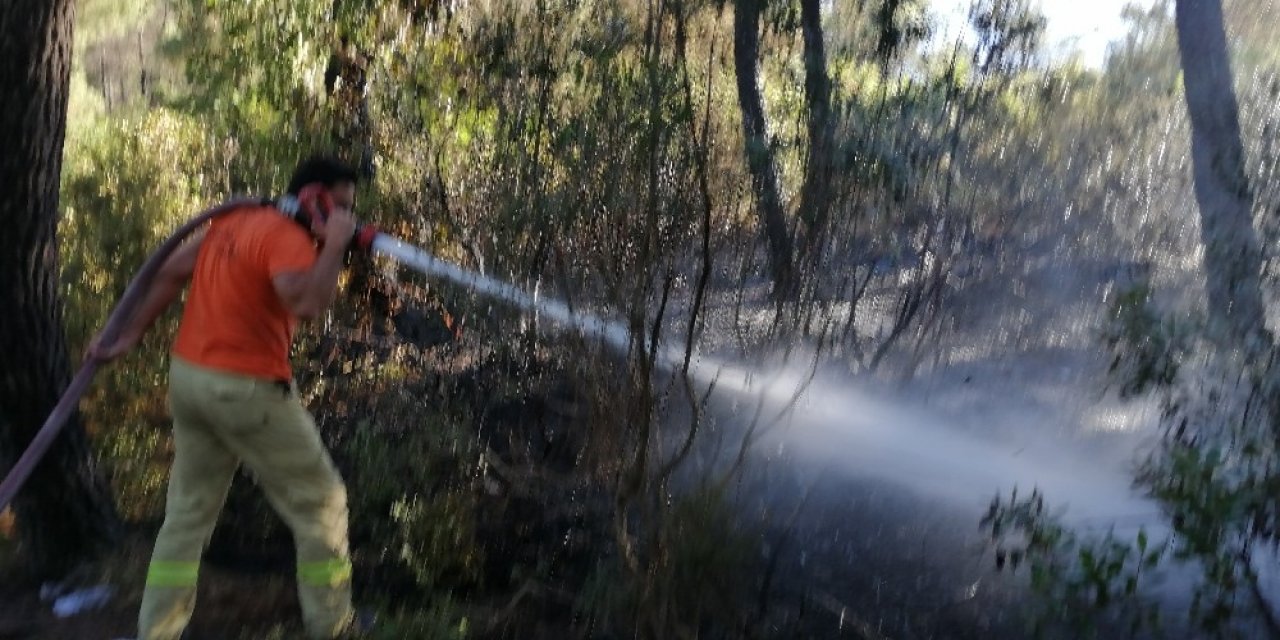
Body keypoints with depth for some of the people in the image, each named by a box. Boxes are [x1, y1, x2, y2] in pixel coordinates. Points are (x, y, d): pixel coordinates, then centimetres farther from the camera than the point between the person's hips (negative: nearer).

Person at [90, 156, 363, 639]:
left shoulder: (235, 220, 12)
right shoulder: (287, 238, -16)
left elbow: (172, 272, 15)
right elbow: (308, 303, -34)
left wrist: (131, 336, 19)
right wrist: (333, 246, -21)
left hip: (189, 377, 9)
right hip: (243, 388, -8)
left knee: (188, 513, 16)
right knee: (320, 502, 5)